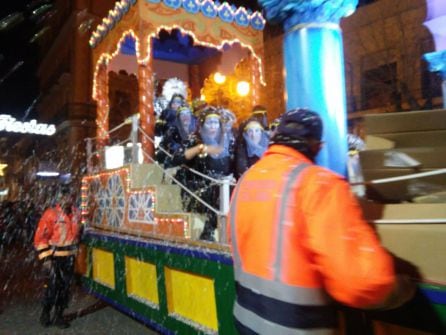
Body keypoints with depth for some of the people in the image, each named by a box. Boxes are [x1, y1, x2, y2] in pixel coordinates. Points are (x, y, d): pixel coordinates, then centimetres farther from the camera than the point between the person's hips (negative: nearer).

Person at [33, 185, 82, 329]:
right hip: (54, 257, -5)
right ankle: (45, 314, 23)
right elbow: (40, 237, -14)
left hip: (69, 257, 5)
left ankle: (58, 316, 26)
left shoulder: (76, 213, 2)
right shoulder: (51, 214, -16)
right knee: (53, 286, -2)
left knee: (65, 287, 11)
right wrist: (45, 258, -16)